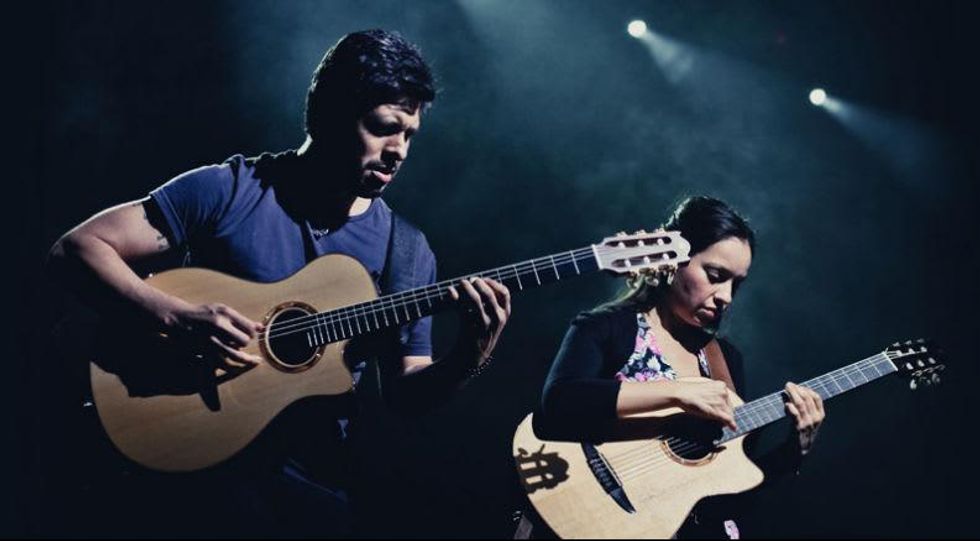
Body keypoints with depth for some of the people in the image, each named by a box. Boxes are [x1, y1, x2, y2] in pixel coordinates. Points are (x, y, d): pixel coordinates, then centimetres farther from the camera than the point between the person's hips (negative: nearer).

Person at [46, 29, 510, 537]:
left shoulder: (408, 251, 6)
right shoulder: (228, 190, -5)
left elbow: (404, 390, 8)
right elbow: (75, 249, -7)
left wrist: (469, 357, -12)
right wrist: (179, 318, -21)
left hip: (315, 471, 5)